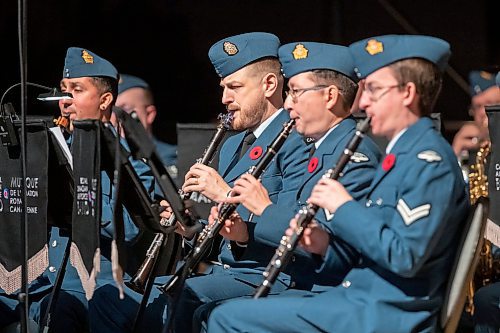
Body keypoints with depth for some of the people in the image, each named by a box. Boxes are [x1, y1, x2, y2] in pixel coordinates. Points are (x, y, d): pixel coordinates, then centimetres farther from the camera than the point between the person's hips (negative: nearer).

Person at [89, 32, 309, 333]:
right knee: (108, 299, -1)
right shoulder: (231, 146, 23)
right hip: (217, 271, 9)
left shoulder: (296, 141, -7)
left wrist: (227, 195, -19)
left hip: (267, 275, -9)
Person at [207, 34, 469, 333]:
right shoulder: (402, 155, 18)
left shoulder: (429, 160, -14)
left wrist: (345, 207, -13)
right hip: (360, 298, 10)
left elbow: (405, 255, -24)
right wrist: (327, 246, 4)